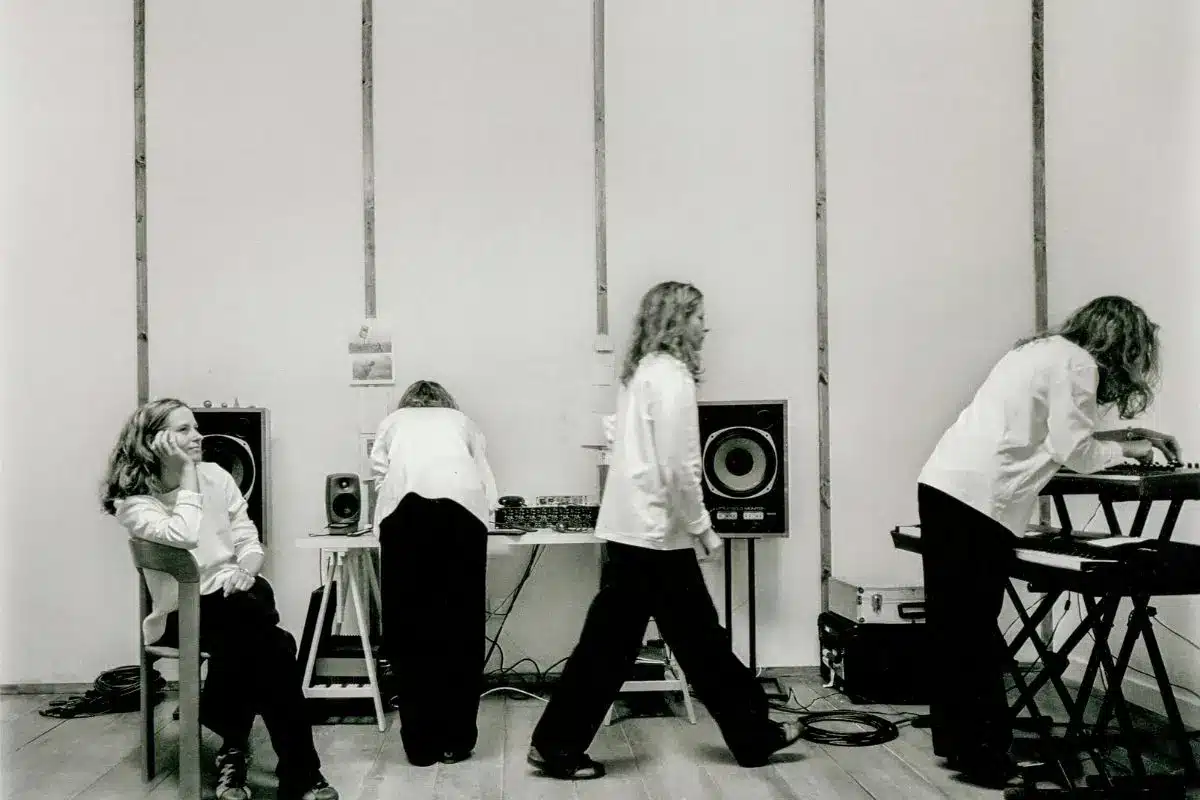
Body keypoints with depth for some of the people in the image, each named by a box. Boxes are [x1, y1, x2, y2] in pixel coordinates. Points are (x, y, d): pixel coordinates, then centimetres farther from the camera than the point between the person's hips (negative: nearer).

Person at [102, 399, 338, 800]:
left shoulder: (215, 476, 7)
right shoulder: (133, 500, -7)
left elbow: (250, 541, 9)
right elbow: (182, 537, -27)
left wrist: (245, 569, -14)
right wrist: (187, 474, -17)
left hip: (233, 594, 4)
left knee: (256, 646, -32)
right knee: (272, 646, -30)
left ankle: (233, 752, -14)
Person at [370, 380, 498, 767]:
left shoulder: (393, 421, 34)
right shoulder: (462, 421, 34)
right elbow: (487, 487, 26)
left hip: (405, 506, 0)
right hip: (462, 506, 0)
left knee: (408, 626, 4)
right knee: (462, 624, 5)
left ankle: (420, 743, 4)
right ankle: (456, 740, 6)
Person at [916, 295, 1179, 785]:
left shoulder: (1043, 349, 25)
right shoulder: (1077, 363, -2)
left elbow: (1051, 433, 27)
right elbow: (1074, 452, -5)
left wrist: (1127, 435, 28)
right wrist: (1125, 447, 12)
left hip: (944, 483, 9)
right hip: (978, 498, -9)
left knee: (954, 624, 13)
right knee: (974, 632, -2)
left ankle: (956, 738, 22)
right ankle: (982, 753, 5)